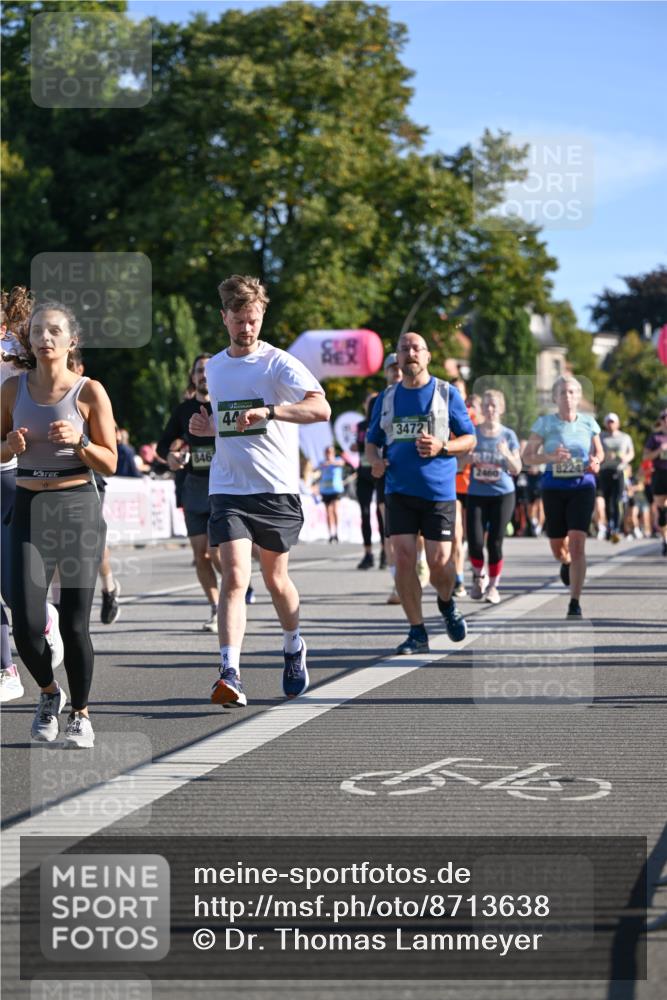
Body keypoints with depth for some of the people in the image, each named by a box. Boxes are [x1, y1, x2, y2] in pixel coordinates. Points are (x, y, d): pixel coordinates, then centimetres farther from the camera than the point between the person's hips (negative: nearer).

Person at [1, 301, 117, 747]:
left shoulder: (89, 392, -4)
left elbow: (110, 463, 0)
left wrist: (79, 442, -18)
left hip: (78, 509, -2)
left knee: (74, 624, -3)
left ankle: (80, 713, 18)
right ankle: (50, 693, 23)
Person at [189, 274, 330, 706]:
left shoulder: (279, 364, -6)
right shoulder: (214, 367, 13)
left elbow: (321, 408, -23)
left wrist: (267, 411, -35)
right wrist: (207, 427, 7)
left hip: (277, 489, -3)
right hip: (228, 489, 3)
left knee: (275, 578, 12)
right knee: (235, 577, -14)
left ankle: (294, 649, 39)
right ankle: (230, 674, -20)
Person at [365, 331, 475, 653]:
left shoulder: (446, 393, 2)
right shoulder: (386, 398, 11)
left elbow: (469, 439, 4)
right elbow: (372, 440, 19)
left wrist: (442, 447, -15)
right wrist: (375, 459, -4)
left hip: (439, 491, -2)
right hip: (399, 491, 2)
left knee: (438, 561, -5)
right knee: (404, 559, -7)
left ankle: (447, 603, 29)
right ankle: (417, 633, 2)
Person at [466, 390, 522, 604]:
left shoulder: (508, 435, 3)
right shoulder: (472, 433, 4)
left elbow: (517, 469, 1)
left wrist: (507, 454, -18)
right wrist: (468, 458, -14)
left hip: (502, 494, 0)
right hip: (476, 495, 0)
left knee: (495, 542, -3)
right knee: (475, 542, -10)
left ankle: (493, 585, 15)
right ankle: (479, 575, 19)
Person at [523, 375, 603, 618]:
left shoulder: (588, 422, 3)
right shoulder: (545, 423, -3)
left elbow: (599, 452, 17)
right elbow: (527, 456, -2)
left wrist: (595, 462, -7)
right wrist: (549, 457, -20)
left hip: (583, 488, 0)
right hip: (554, 488, 1)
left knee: (577, 543, -15)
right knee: (557, 547, 10)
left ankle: (575, 603, -11)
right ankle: (566, 563, 50)